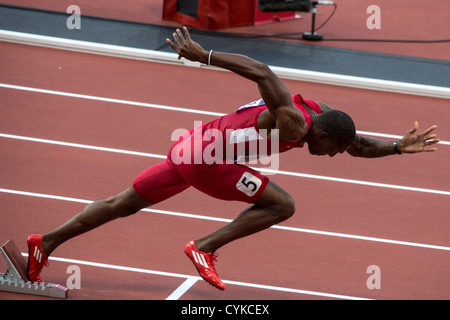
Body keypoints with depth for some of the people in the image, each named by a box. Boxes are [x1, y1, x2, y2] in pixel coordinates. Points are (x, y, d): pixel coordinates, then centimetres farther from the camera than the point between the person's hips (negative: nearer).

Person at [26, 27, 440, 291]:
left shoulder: (321, 114, 6)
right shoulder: (292, 123, -22)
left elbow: (359, 145, 16)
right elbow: (262, 72, -33)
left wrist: (398, 146, 2)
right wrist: (205, 56, -34)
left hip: (193, 145, 9)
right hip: (208, 156, -9)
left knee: (124, 204, 15)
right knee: (281, 205, -6)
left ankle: (47, 242, 16)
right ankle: (205, 247, -3)